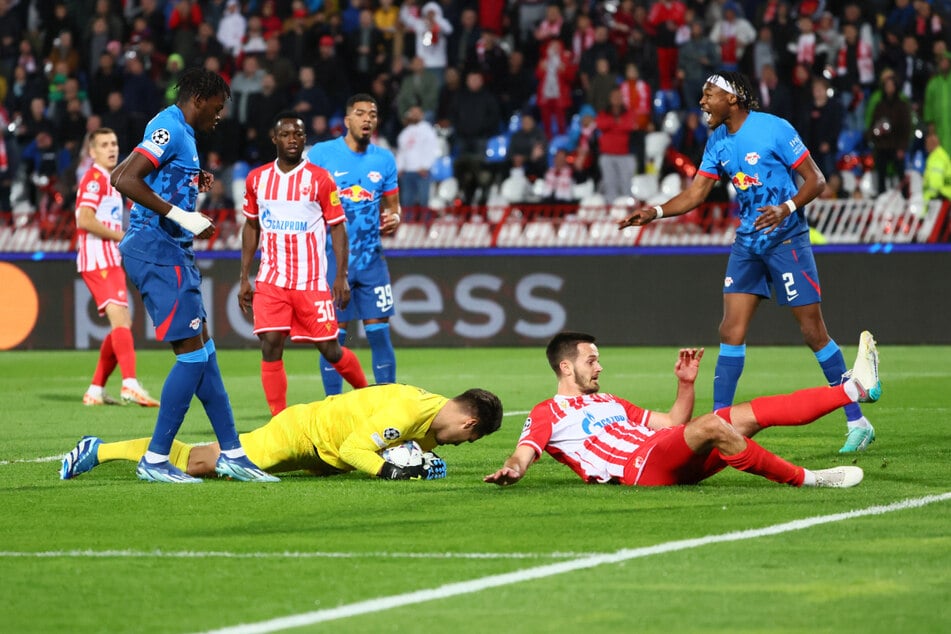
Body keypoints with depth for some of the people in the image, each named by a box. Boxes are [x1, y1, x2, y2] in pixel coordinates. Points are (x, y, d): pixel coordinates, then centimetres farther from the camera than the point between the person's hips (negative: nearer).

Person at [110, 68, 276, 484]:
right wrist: (179, 214, -25)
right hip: (156, 249, -11)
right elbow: (123, 179, -25)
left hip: (170, 252, 11)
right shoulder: (170, 129, -13)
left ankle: (231, 453, 17)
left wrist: (194, 186, 16)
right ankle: (155, 460, -5)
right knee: (192, 353, -9)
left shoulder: (180, 132, 18)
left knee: (203, 349, 12)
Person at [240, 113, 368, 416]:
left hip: (312, 282, -3)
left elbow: (337, 228, -1)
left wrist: (341, 276, -9)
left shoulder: (320, 179, -3)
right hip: (271, 282, 3)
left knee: (330, 350, 0)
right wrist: (244, 278, 11)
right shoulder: (257, 179, 7)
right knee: (270, 346, -10)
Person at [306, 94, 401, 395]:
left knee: (380, 333, 0)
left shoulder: (384, 159, 8)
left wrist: (393, 218, -5)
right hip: (333, 258, -3)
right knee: (333, 336, -1)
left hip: (371, 258, 3)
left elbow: (392, 204, 16)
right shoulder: (321, 154, -2)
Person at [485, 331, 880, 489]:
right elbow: (523, 454, -4)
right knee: (712, 425, -31)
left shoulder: (610, 404, 33)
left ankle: (855, 389, -6)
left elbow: (673, 424, 33)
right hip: (640, 467, -8)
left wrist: (685, 384, 18)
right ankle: (805, 479, -28)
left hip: (674, 464, 8)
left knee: (752, 413, -2)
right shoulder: (547, 415, 11)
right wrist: (510, 470, -28)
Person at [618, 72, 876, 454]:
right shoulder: (717, 141, 8)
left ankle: (857, 423, 4)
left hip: (785, 239, -6)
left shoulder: (774, 129, -13)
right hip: (747, 242, 7)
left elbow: (816, 180, -10)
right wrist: (655, 212, -3)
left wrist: (787, 208, -26)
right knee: (731, 331, 0)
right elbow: (695, 193, 11)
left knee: (813, 332, -5)